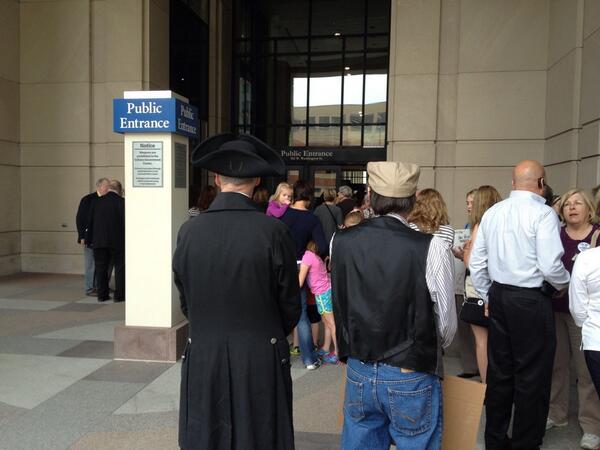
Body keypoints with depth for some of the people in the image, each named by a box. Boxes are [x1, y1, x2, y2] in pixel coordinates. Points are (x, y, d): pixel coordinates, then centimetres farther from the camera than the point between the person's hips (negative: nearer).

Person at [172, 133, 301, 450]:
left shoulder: (189, 231, -9)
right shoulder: (273, 231, -15)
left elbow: (185, 301, 2)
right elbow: (290, 306, -5)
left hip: (203, 357, 2)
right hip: (262, 360, -2)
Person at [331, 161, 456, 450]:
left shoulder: (339, 241, -8)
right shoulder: (431, 248, -18)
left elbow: (341, 305, 4)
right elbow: (447, 324, -7)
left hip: (358, 372, 3)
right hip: (412, 379, -3)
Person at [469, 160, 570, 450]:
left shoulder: (492, 213, 5)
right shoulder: (542, 213, -11)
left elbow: (476, 263, 7)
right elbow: (550, 265, -18)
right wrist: (565, 283, 4)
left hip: (498, 296, 6)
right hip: (532, 300, -6)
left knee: (499, 371, 15)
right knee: (532, 376, 7)